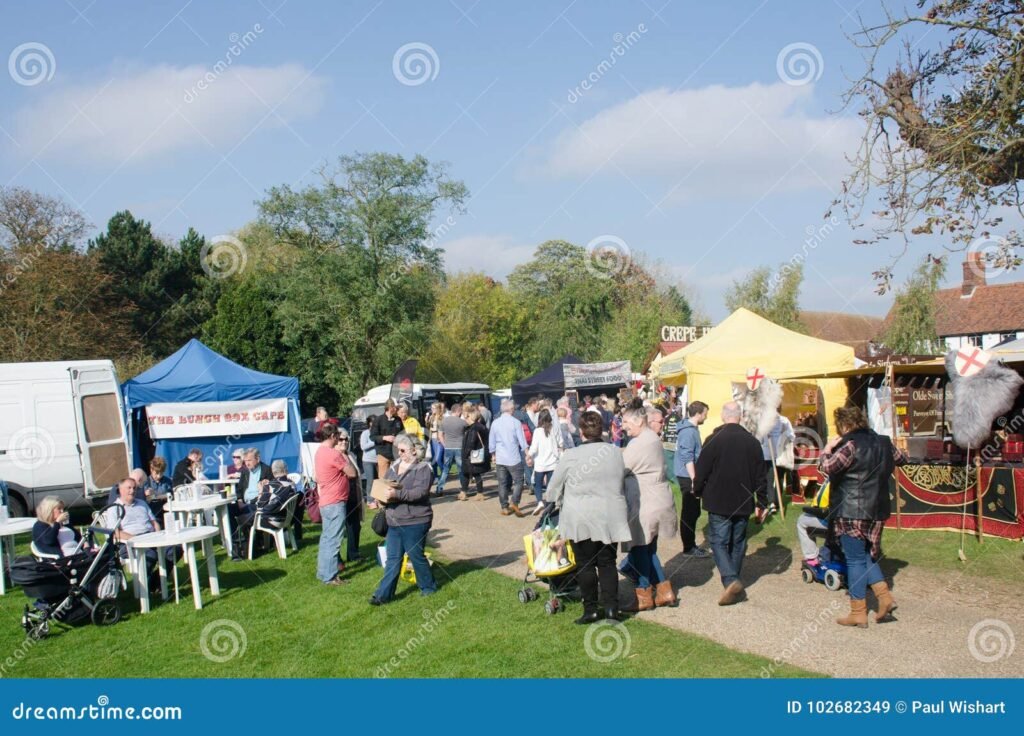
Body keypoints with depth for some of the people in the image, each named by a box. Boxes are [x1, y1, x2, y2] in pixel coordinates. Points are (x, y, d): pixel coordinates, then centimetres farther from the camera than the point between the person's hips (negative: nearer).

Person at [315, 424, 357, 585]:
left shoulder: (320, 452, 10)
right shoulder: (333, 453, -19)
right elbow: (352, 473, -14)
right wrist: (344, 458, -3)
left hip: (326, 501, 10)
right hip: (335, 503, -10)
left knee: (327, 538, 17)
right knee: (333, 540, -4)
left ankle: (323, 572, 25)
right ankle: (329, 577, -1)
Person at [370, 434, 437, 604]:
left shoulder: (423, 468, -12)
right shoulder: (394, 467, 10)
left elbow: (421, 492, -24)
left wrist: (398, 494, -33)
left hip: (415, 522, -6)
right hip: (394, 521, 6)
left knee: (416, 556, 7)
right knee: (393, 558, 8)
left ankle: (428, 586, 28)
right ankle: (383, 594, 10)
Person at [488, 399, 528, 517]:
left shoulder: (495, 423, 3)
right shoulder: (516, 422, -8)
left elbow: (491, 443, 9)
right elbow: (522, 441, -6)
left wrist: (494, 456, 22)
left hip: (500, 458, 4)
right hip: (514, 458, -4)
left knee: (502, 483, 9)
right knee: (518, 481, 4)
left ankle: (504, 507, 11)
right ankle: (514, 503, -13)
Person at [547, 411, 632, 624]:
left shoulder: (571, 456, -10)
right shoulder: (616, 453, 0)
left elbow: (554, 486, 3)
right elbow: (621, 482, 12)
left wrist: (551, 500, 23)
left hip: (582, 519, -3)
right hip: (611, 517, 3)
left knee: (585, 564, 9)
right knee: (607, 562, 13)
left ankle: (591, 608, 12)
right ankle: (611, 607, 7)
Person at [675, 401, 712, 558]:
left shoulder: (691, 429, 12)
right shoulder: (688, 432, -18)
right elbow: (687, 458, -23)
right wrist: (694, 480, -24)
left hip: (688, 476, 10)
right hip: (688, 477, -10)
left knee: (693, 512, 15)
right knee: (690, 513, -3)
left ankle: (690, 545, 22)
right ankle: (689, 547, 4)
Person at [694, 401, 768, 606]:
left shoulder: (714, 440, -12)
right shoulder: (752, 442, 1)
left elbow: (702, 471, -10)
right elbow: (760, 476, 5)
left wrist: (698, 490, 9)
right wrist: (762, 503, 12)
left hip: (718, 502, -4)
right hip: (743, 503, 4)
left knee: (719, 541, 1)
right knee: (738, 542, 16)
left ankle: (731, 580, -18)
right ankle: (734, 581, 24)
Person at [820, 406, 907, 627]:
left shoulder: (851, 446, -18)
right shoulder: (883, 442, 7)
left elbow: (826, 467, -25)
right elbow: (902, 458, 25)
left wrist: (828, 448, -8)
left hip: (852, 512, -8)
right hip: (876, 511, 8)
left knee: (855, 560, 1)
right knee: (868, 555, 21)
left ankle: (858, 612, 7)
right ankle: (884, 596, 9)